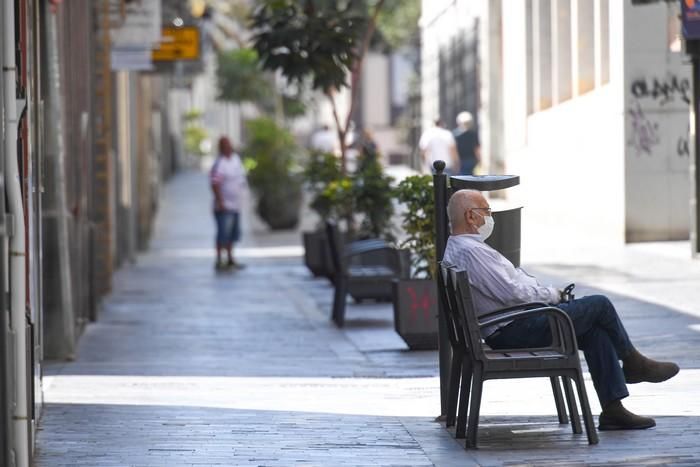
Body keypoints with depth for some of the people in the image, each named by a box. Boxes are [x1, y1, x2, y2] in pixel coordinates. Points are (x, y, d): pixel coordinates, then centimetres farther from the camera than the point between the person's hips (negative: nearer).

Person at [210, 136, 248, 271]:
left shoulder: (236, 158, 10)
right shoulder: (219, 164, -18)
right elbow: (215, 184, -24)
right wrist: (220, 202, -26)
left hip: (235, 205, 9)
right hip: (225, 206, -9)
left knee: (233, 234, 16)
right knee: (223, 234, -8)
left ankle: (230, 259, 27)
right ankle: (219, 261, -3)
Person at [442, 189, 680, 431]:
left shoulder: (455, 249, 15)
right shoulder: (470, 250, -21)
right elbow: (512, 292, -24)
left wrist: (547, 293, 10)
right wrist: (551, 294, -8)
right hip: (516, 331, -11)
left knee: (596, 332, 8)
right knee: (600, 305, -1)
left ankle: (613, 409, 5)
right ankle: (633, 363, 21)